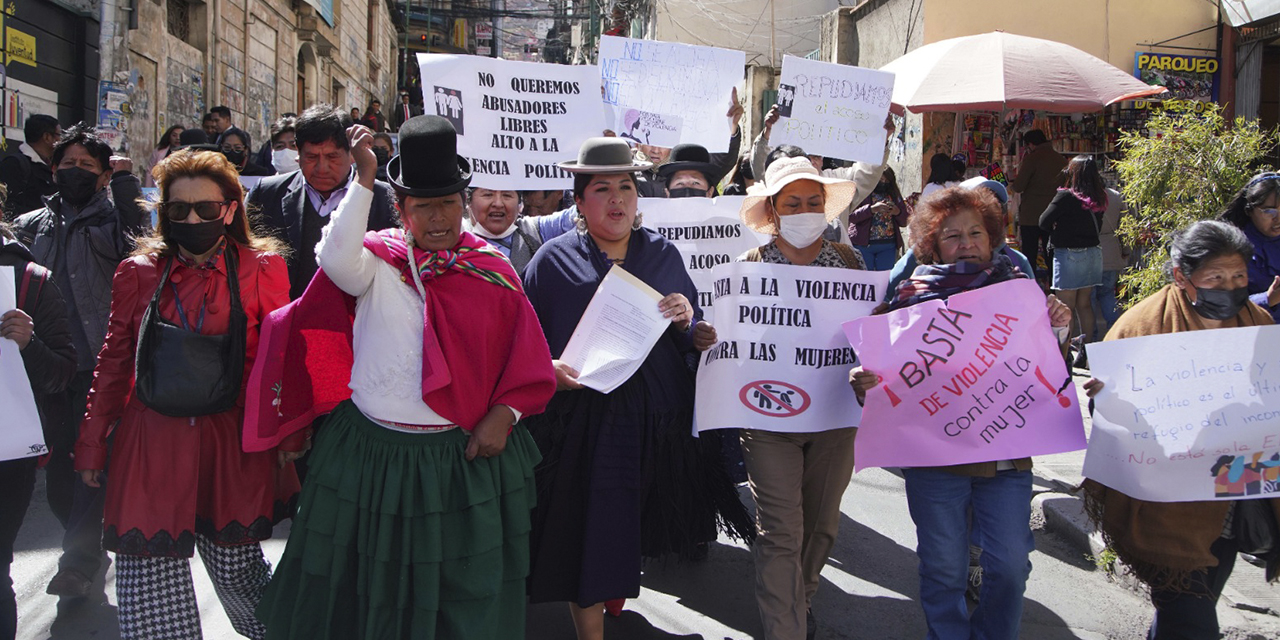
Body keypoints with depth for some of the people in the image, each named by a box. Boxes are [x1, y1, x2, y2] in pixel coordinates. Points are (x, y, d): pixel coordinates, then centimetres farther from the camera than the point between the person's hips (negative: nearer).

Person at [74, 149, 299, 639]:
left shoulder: (262, 268, 1)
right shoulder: (137, 273, 6)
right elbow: (114, 363, 12)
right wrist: (92, 443, 13)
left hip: (232, 442, -2)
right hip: (151, 446, 2)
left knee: (236, 568, 7)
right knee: (149, 588, 0)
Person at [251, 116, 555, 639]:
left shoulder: (492, 271, 1)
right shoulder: (378, 259, -1)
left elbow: (526, 355, 2)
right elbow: (337, 262, -25)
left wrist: (504, 415, -10)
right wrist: (364, 179, -24)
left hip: (466, 456, 1)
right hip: (372, 453, 0)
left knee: (465, 594, 13)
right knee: (373, 586, 14)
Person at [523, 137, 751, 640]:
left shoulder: (664, 255, 8)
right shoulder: (553, 260, -1)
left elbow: (696, 340, 12)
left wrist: (688, 322, -10)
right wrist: (547, 368, -18)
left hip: (658, 418, 3)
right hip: (583, 418, -3)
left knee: (635, 526, 16)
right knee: (588, 536, 1)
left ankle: (618, 589, 46)